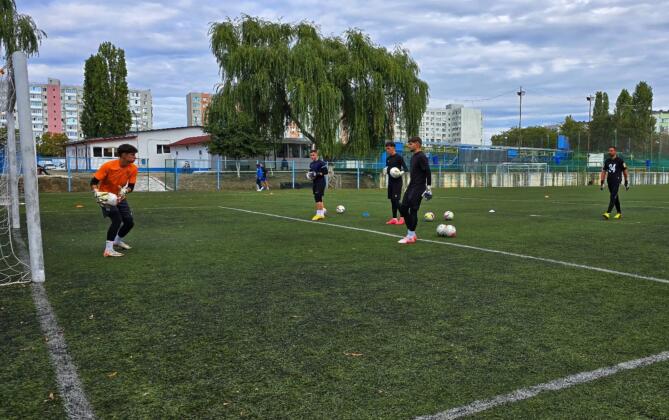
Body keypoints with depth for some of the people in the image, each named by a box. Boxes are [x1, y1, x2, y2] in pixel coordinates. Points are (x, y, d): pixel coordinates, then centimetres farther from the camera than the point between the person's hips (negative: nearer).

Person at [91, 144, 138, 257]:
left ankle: (117, 240, 34)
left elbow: (131, 186, -8)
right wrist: (97, 193, -36)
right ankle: (108, 250, -17)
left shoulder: (133, 168, -12)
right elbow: (94, 182, -19)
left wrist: (124, 191, -30)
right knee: (117, 220, -23)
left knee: (129, 222, 4)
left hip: (120, 197, 6)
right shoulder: (108, 166, -25)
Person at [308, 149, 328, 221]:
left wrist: (317, 174, -23)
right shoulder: (311, 164, 14)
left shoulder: (321, 163, -11)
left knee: (318, 197, -14)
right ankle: (323, 210, 33)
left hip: (321, 182, -8)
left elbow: (326, 172, -14)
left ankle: (319, 214, -12)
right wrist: (309, 175, 1)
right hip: (315, 183, 8)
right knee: (317, 197, 14)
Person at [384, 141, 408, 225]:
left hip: (397, 181, -7)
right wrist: (386, 171, 2)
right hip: (390, 181, 7)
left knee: (396, 199, -11)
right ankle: (394, 218, 12)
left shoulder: (398, 157, -9)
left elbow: (405, 169, -11)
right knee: (392, 200, 7)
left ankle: (403, 218, -2)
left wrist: (401, 173, -29)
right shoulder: (388, 158, 12)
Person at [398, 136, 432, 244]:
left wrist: (428, 187, -19)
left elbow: (428, 172, -17)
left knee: (413, 210, -7)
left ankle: (411, 236, 0)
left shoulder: (421, 157, -13)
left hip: (418, 188, -10)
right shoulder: (413, 156, 15)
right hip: (411, 187, 10)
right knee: (403, 208, 7)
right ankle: (411, 233, 16)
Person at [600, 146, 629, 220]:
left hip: (617, 180, -6)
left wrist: (626, 182, 4)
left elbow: (625, 171, 2)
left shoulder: (619, 160, -3)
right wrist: (602, 182, 9)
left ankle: (608, 213, -24)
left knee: (613, 197, -15)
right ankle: (619, 213, 23)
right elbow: (604, 171, 15)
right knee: (615, 197, 13)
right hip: (609, 180, 6)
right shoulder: (607, 161, 12)